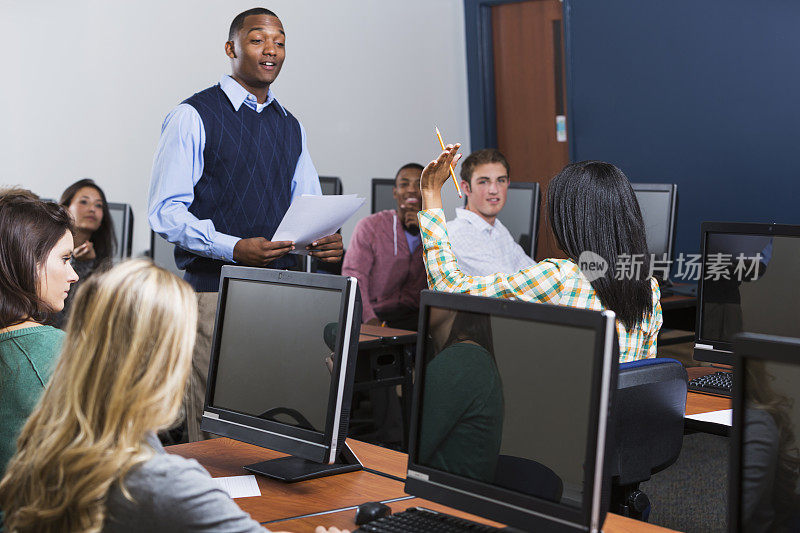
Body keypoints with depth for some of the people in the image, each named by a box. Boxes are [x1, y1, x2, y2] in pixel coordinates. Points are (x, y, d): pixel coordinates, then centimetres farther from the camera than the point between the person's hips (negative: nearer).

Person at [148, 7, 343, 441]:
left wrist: (325, 240, -3)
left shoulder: (290, 126, 17)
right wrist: (234, 248, -21)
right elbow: (165, 211, -8)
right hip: (214, 289, -5)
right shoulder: (194, 116, -2)